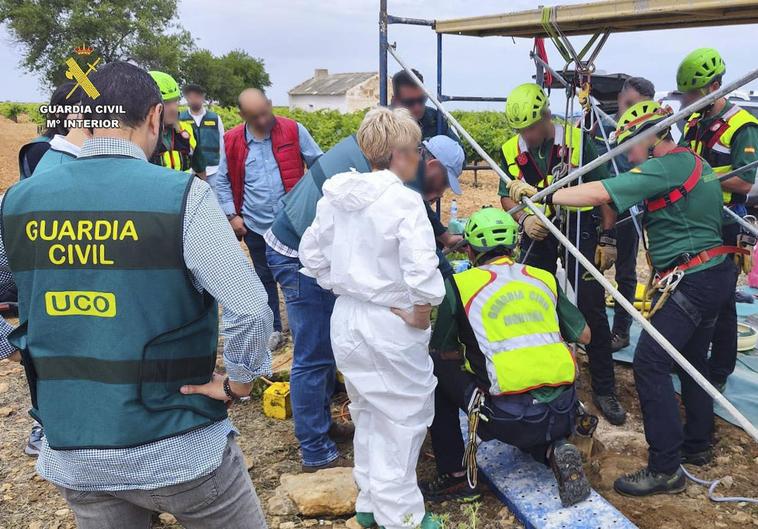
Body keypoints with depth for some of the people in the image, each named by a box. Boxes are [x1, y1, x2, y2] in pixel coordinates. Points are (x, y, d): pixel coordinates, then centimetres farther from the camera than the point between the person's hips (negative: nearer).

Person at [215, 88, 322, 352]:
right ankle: (274, 329, 29)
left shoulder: (293, 130, -7)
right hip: (255, 225, 2)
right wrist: (232, 215, 0)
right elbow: (222, 182, 7)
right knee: (265, 277, 14)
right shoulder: (232, 141, -2)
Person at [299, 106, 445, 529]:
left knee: (368, 412, 23)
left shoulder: (337, 196, 3)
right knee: (403, 418, 10)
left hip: (346, 319, 7)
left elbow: (312, 254, 10)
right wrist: (421, 312, -16)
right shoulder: (403, 200, -19)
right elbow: (421, 268, -30)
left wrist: (342, 288, 11)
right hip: (391, 325, -7)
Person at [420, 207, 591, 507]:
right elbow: (584, 336, 18)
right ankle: (554, 450, 7)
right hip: (562, 413, 5)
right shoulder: (545, 278, 11)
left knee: (439, 376, 17)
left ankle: (454, 478, 17)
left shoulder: (459, 284, -1)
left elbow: (442, 354, 7)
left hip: (508, 419, -5)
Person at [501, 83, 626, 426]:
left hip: (579, 230, -3)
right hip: (537, 234, 3)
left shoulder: (578, 140, -11)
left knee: (591, 308, -1)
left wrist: (607, 239, -7)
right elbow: (507, 197, 7)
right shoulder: (511, 150, -2)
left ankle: (604, 390, 12)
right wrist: (524, 218, -14)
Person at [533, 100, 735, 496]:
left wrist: (546, 196, -17)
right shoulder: (697, 163, 16)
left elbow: (601, 193, -24)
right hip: (716, 274, 11)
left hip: (690, 281, -11)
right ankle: (697, 445, 35)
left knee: (650, 364, -12)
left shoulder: (665, 168, -15)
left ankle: (665, 469, -8)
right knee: (693, 360, 21)